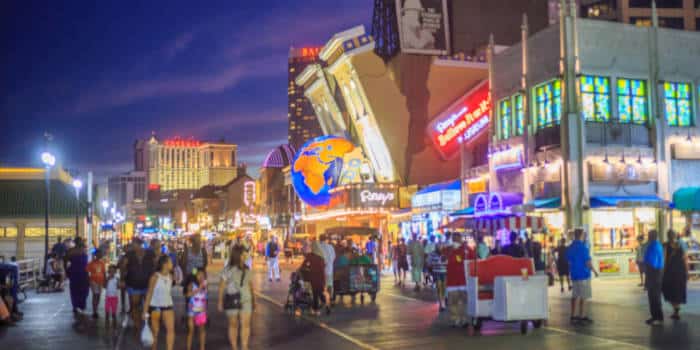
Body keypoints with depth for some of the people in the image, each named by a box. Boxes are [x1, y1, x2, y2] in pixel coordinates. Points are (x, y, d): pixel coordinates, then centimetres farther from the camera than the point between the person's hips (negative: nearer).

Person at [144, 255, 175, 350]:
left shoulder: (170, 276, 2)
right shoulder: (155, 277, -12)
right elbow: (149, 294, -8)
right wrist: (146, 311, -10)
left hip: (167, 306, 4)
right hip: (155, 306, -4)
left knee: (171, 329, -13)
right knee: (155, 332, 8)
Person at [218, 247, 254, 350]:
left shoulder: (246, 269, 7)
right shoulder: (228, 269, -5)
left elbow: (250, 284, 13)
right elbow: (222, 286, -5)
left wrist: (253, 299, 14)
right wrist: (220, 302, -9)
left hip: (245, 300, 3)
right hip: (232, 300, -3)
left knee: (246, 324, -7)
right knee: (233, 325, 8)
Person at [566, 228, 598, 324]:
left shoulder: (570, 248, 8)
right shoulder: (583, 247, -15)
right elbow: (588, 262, -15)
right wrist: (594, 271, -2)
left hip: (574, 275, 7)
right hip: (583, 274, -7)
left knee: (575, 296, 12)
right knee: (583, 297, -1)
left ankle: (573, 316, 15)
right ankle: (582, 317, 2)